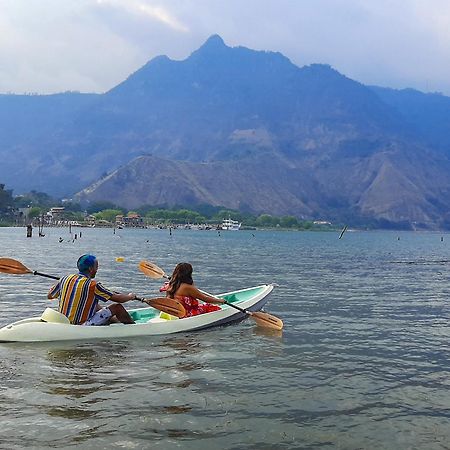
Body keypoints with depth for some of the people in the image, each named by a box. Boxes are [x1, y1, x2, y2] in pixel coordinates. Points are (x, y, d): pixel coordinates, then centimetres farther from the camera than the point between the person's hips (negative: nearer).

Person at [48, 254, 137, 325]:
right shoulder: (92, 285, -17)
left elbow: (49, 295, 16)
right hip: (81, 326, -7)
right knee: (117, 307, -2)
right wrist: (130, 296, 8)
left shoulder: (65, 279, 0)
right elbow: (119, 299, -13)